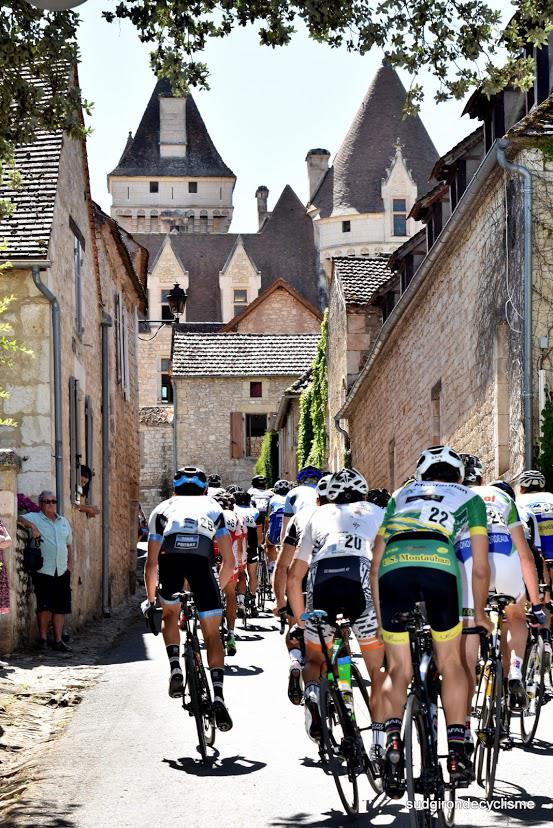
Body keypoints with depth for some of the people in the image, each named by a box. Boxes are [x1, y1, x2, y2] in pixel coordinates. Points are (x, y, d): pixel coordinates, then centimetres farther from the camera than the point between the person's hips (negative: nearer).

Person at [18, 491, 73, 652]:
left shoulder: (63, 521, 18)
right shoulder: (34, 518, 1)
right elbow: (19, 519, -14)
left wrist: (70, 564, 14)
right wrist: (32, 526, -27)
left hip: (62, 572, 5)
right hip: (43, 571, -5)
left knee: (61, 607, 2)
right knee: (45, 607, -11)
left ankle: (58, 640, 7)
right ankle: (43, 638, 4)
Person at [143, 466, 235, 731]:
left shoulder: (163, 508, 36)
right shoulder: (212, 507, 36)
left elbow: (151, 563, 34)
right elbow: (229, 562, 32)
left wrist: (150, 599, 47)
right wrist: (217, 588, 49)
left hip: (169, 556, 0)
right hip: (201, 556, 0)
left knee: (170, 614, 29)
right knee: (212, 633, 8)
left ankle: (175, 667, 8)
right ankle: (218, 697, -7)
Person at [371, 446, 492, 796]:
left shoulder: (400, 495, 35)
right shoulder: (470, 498, 30)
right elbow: (480, 568, 24)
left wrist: (381, 618, 35)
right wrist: (480, 613, 37)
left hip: (393, 566, 2)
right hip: (439, 564, -2)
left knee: (398, 669, 11)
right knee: (450, 661, 15)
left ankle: (393, 739, -12)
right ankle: (458, 752, 5)